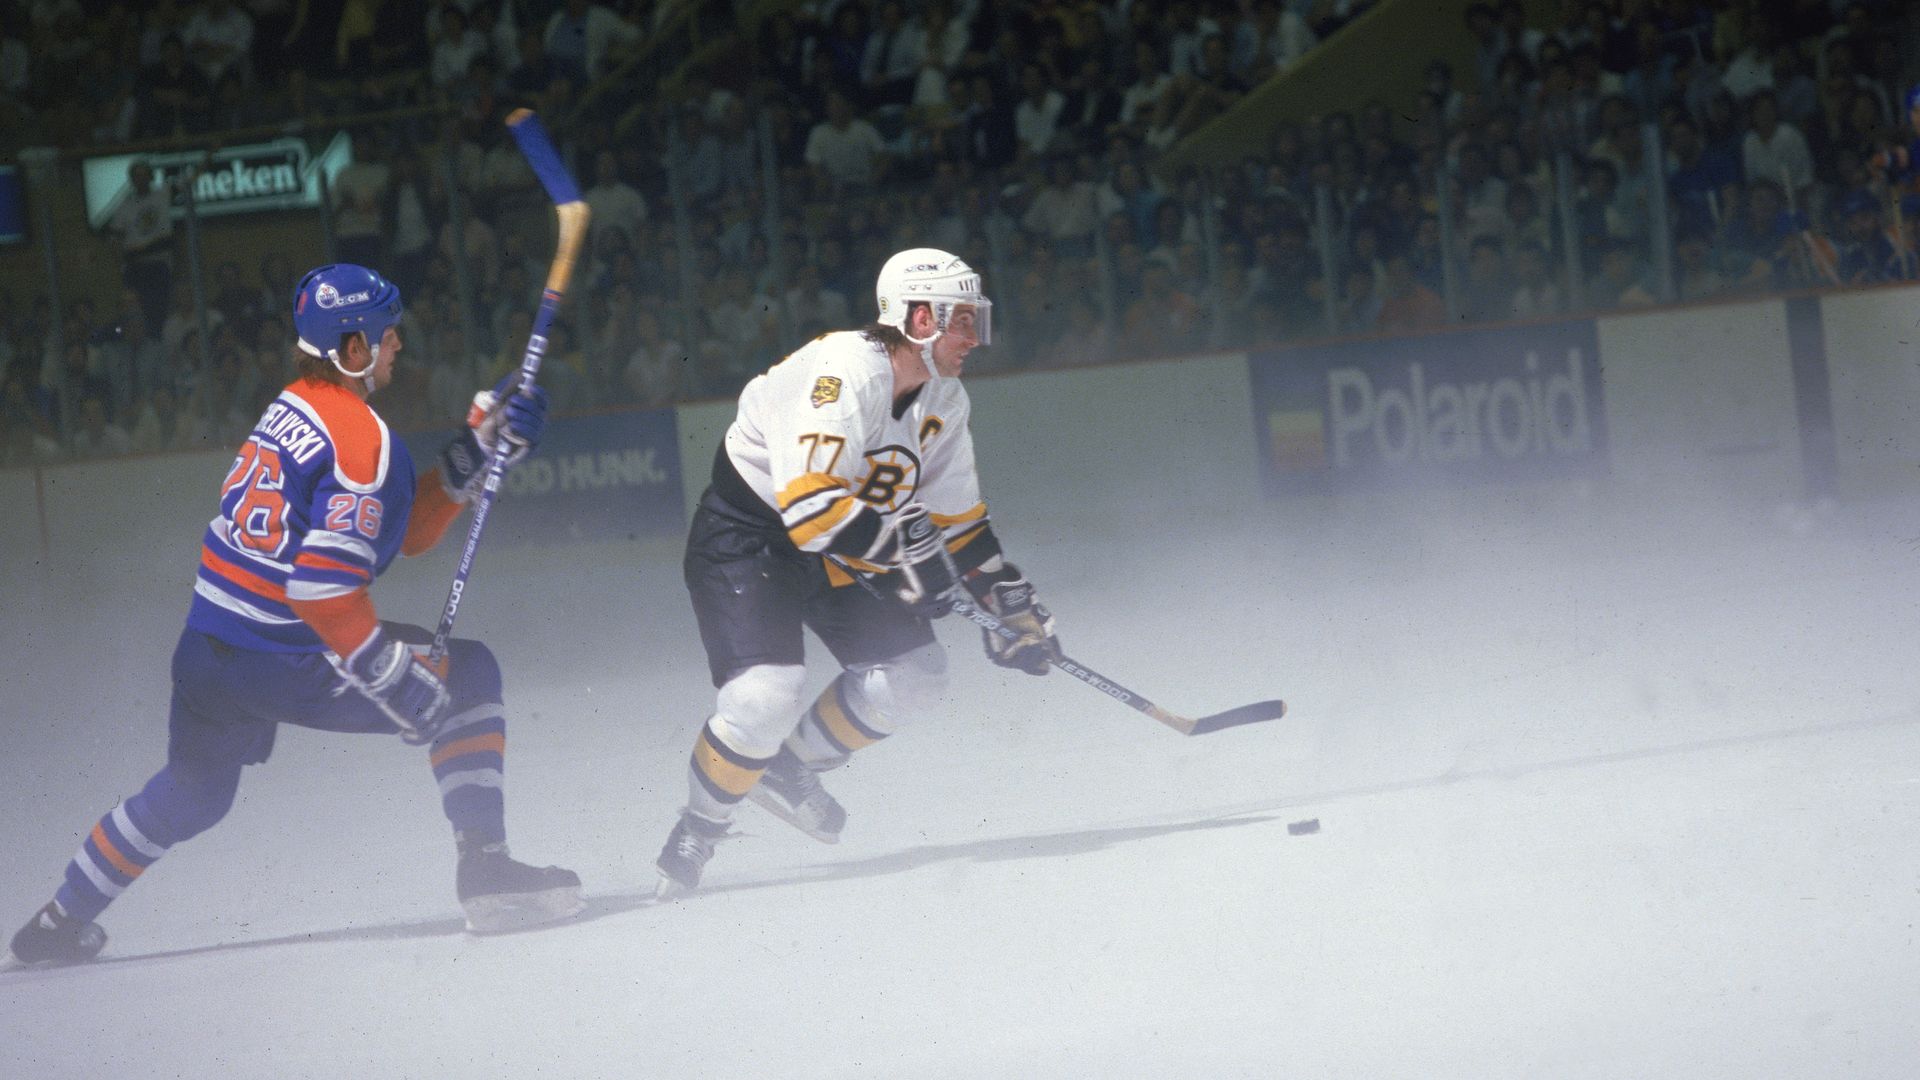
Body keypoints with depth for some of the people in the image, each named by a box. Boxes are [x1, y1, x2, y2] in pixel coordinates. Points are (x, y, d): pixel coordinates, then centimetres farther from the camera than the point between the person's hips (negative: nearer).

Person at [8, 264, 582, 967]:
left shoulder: (293, 409, 12)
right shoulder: (362, 440, -17)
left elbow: (404, 532, 17)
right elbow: (323, 586, -25)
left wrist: (478, 448, 13)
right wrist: (395, 679, -19)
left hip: (202, 651, 8)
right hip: (279, 665, -8)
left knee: (191, 796, 32)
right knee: (467, 677, 3)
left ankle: (58, 925, 42)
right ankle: (485, 870, -6)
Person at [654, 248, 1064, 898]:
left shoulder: (942, 401, 1)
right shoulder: (844, 373, -28)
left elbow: (958, 520, 11)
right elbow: (809, 502, -36)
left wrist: (1013, 605, 8)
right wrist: (903, 546, -35)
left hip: (833, 551, 9)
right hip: (746, 537, -9)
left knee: (913, 672, -2)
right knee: (765, 696, -24)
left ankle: (789, 768, 17)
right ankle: (695, 833, -3)